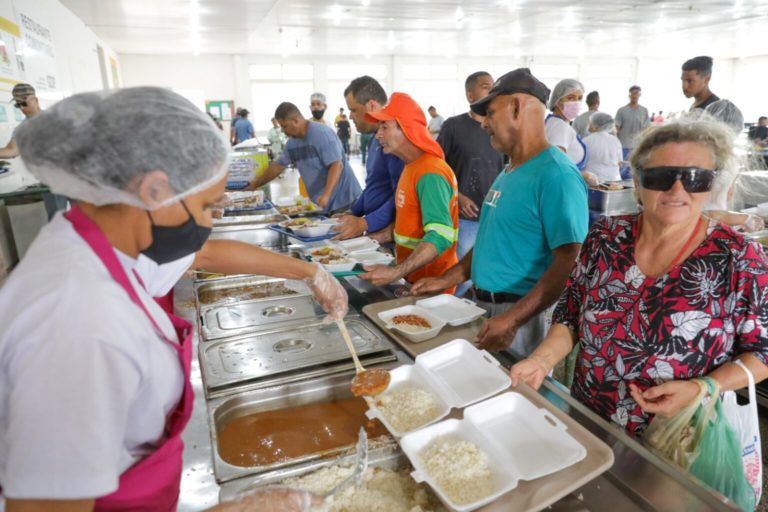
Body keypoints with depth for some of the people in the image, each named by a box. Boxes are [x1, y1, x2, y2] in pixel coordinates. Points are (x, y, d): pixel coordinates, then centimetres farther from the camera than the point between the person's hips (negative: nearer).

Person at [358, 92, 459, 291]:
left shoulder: (430, 173, -22)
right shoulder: (411, 167, 8)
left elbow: (441, 236, -33)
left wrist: (395, 273, -38)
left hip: (429, 285, -9)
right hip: (411, 278, 9)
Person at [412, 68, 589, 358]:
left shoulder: (556, 175, -19)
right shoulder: (509, 171, 10)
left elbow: (568, 263, -24)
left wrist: (512, 320, -28)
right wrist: (446, 280, 10)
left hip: (523, 315, -8)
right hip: (481, 306, 8)